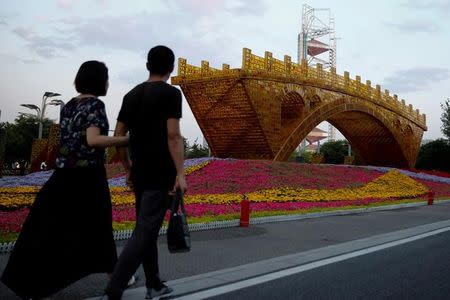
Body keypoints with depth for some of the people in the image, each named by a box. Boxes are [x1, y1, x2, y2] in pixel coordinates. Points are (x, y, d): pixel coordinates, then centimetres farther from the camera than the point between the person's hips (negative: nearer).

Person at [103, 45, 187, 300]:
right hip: (160, 174, -7)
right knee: (144, 233, -7)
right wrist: (180, 174, -17)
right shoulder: (170, 93, -7)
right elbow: (173, 136, -16)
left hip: (139, 173, 7)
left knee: (147, 229, 16)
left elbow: (119, 136, 12)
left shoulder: (132, 95, 12)